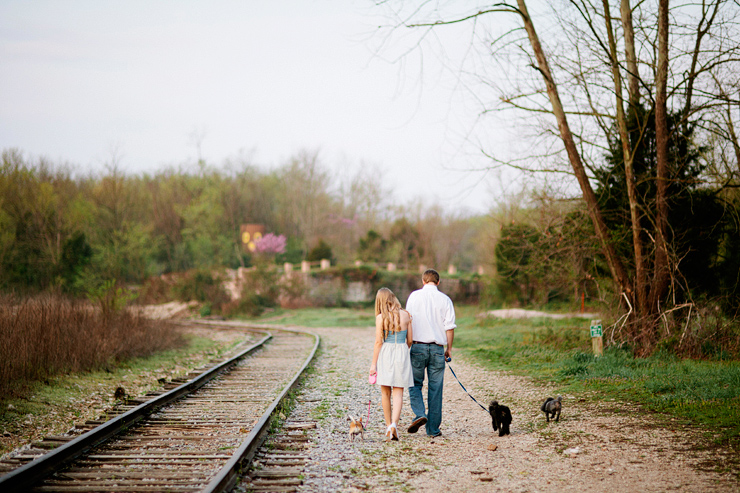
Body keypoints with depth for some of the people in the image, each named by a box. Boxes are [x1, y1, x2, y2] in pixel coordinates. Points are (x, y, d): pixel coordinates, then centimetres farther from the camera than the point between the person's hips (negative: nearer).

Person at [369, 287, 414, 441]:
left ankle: (389, 425, 19)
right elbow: (410, 340, 8)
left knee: (385, 393, 12)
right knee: (398, 393, 1)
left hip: (385, 354, -2)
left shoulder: (381, 317, -7)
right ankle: (394, 424, -17)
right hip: (402, 354, 2)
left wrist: (373, 364, -2)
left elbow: (378, 342, -7)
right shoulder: (406, 315, 2)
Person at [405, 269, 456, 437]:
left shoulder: (414, 296, 1)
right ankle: (433, 428, 7)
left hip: (418, 346, -1)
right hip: (437, 347, 1)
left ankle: (419, 414, -13)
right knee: (435, 388, 5)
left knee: (415, 384, 11)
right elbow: (450, 327, 1)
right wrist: (449, 349, 10)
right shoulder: (445, 300, 3)